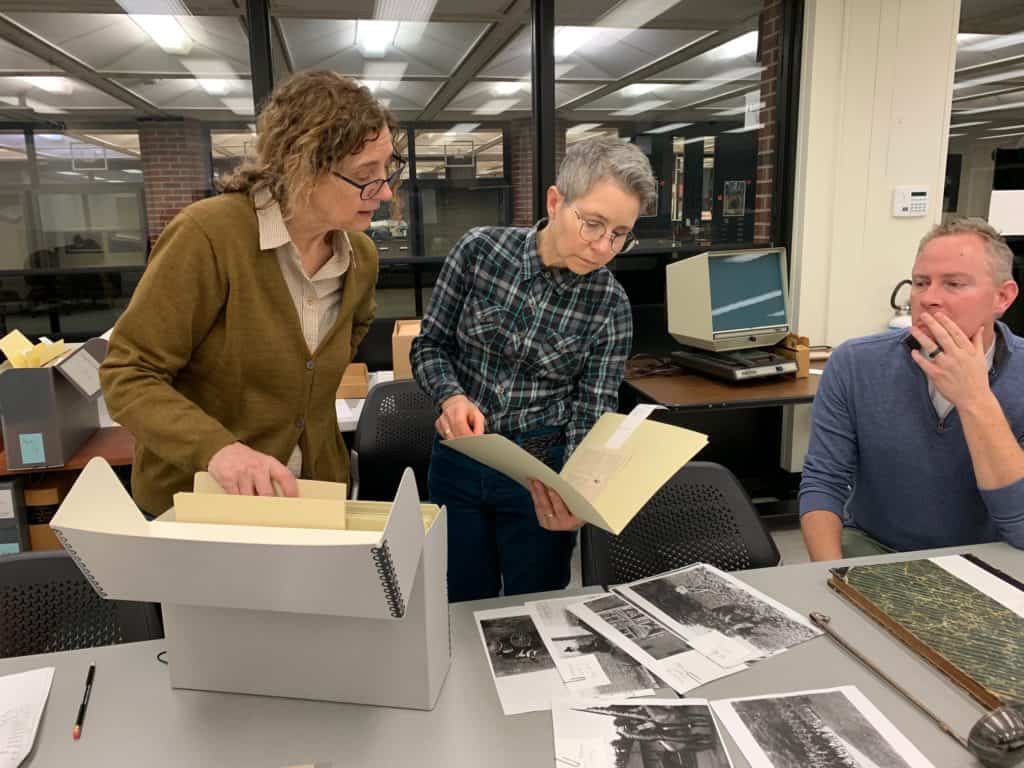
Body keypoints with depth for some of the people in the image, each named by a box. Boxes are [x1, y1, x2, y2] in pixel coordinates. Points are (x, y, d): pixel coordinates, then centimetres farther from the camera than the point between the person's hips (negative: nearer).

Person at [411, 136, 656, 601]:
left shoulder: (609, 306, -11)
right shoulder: (481, 250, -11)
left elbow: (592, 415, -11)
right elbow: (429, 345, -3)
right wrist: (451, 396, -23)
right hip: (458, 463, 1)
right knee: (463, 612, 19)